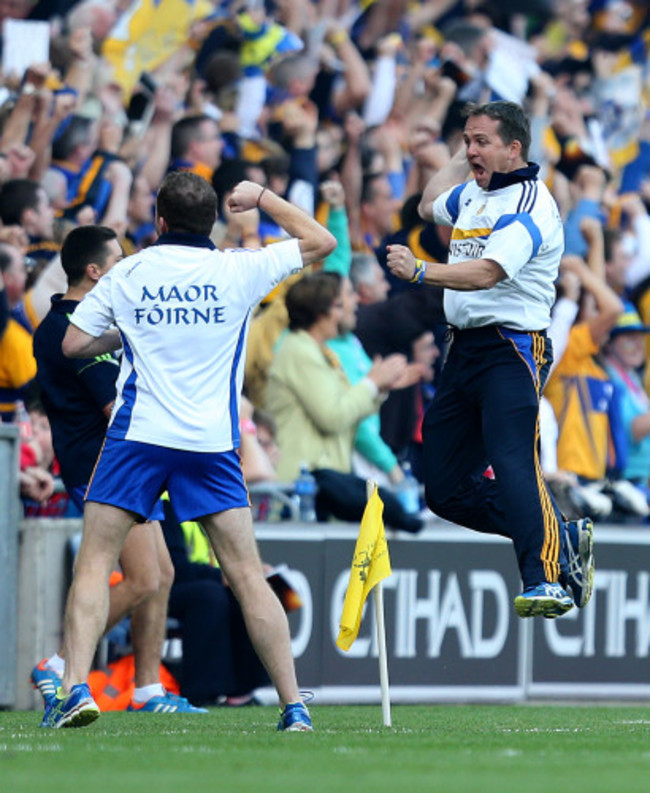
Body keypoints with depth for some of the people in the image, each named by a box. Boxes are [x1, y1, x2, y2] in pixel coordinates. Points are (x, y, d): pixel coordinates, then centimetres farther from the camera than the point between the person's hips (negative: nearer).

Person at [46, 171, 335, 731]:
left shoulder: (128, 273, 4)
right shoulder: (238, 271, 2)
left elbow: (72, 344, 9)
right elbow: (320, 242, 13)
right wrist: (260, 197, 22)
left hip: (137, 435, -1)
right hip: (213, 445, 1)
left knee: (95, 561, 3)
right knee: (247, 574, 4)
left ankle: (76, 687, -13)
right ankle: (293, 703, 1)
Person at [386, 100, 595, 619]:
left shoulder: (531, 206, -12)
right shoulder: (473, 194, 16)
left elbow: (487, 272, -25)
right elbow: (429, 206, 39)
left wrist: (420, 272, -34)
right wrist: (463, 158, 29)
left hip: (513, 348, -9)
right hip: (465, 350, 9)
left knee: (514, 465, -27)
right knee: (447, 488, 5)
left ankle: (547, 580, -33)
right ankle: (565, 537, 14)